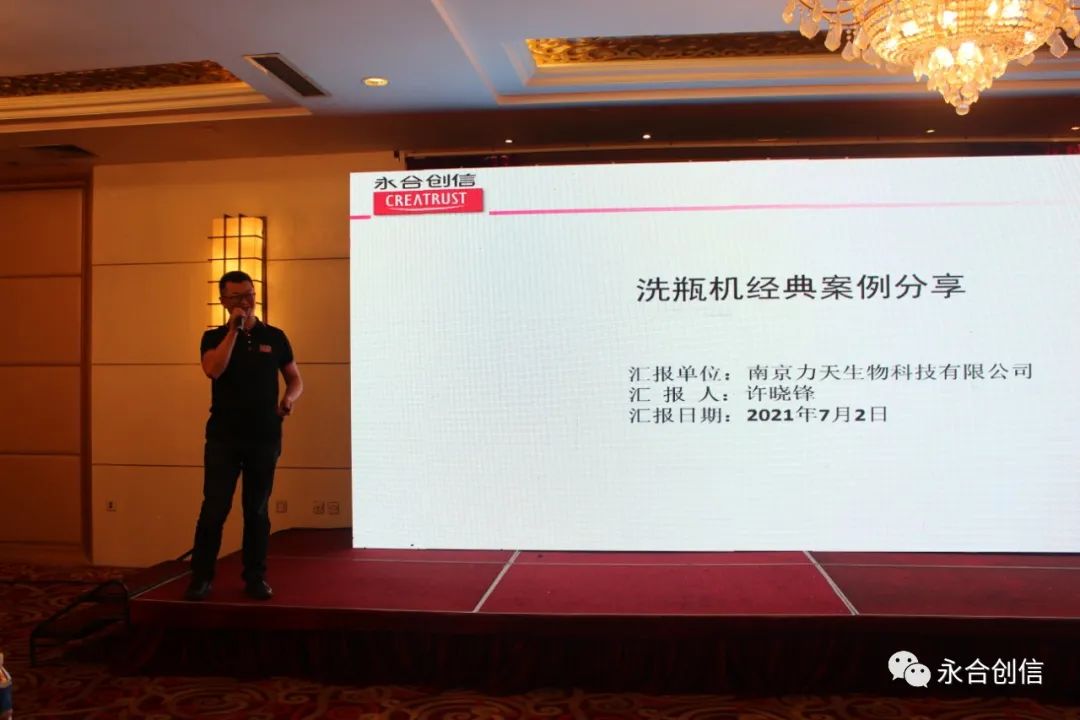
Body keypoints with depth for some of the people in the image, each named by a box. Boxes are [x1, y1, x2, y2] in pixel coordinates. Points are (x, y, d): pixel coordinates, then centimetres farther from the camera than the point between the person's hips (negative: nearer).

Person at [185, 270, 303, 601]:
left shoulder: (274, 337, 5)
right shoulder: (214, 337, 3)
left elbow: (295, 378, 10)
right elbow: (213, 370, -18)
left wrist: (289, 397, -12)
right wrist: (233, 329, -17)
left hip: (265, 437, 1)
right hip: (223, 437, -1)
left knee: (257, 510, 8)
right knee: (214, 509, -2)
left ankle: (255, 577, 17)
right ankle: (201, 577, 10)